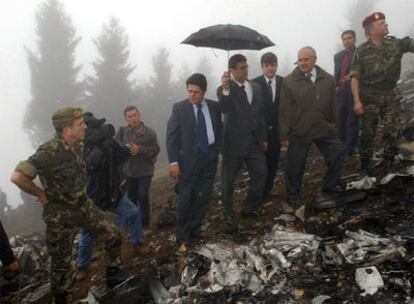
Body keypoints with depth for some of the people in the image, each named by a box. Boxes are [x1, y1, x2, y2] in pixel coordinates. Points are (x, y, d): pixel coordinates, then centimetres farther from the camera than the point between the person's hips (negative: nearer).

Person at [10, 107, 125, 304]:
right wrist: (41, 194, -20)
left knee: (113, 236, 4)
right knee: (61, 262, 8)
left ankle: (114, 278, 25)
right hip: (60, 216, -6)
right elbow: (17, 177, -34)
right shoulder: (49, 152, -28)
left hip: (84, 206, 7)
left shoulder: (78, 145, -3)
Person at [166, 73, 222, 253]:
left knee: (202, 198, 10)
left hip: (210, 157, 3)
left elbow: (219, 130, 12)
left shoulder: (214, 106, 5)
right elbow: (171, 136, -7)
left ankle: (195, 231, 24)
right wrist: (173, 162, -13)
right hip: (188, 159, -3)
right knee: (185, 200, -1)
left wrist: (220, 152, 5)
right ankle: (182, 238, 10)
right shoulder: (179, 108, -5)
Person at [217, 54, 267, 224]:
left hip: (254, 141, 5)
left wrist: (264, 138, 15)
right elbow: (224, 108, -28)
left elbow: (261, 114, 15)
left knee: (261, 173, 8)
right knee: (229, 180, 4)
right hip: (234, 142, -5)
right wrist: (226, 89, -43)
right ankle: (228, 213, 23)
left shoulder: (256, 88, 10)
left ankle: (250, 207, 27)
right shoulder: (225, 90, -8)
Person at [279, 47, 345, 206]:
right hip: (299, 132, -3)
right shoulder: (289, 82, -8)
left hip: (325, 129, 3)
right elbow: (285, 110, -7)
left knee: (337, 154, 6)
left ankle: (330, 187, 29)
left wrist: (333, 126, 14)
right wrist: (284, 135, -7)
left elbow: (332, 106, 10)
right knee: (295, 166, 6)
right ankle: (293, 196, 28)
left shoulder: (328, 79, 3)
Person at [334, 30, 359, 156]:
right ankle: (341, 147, 17)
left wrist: (352, 77, -21)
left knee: (352, 122, -2)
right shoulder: (337, 56, 15)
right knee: (341, 122, 8)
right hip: (340, 93, 5)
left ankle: (349, 149, 4)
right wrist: (336, 86, 11)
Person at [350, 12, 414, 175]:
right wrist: (357, 101, -16)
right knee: (367, 132, 3)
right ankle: (364, 166, 16)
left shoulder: (396, 44, 3)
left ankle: (389, 165, 12)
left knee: (392, 131, 0)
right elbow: (355, 77, -8)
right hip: (369, 97, -2)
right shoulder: (361, 51, -6)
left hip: (391, 95, 3)